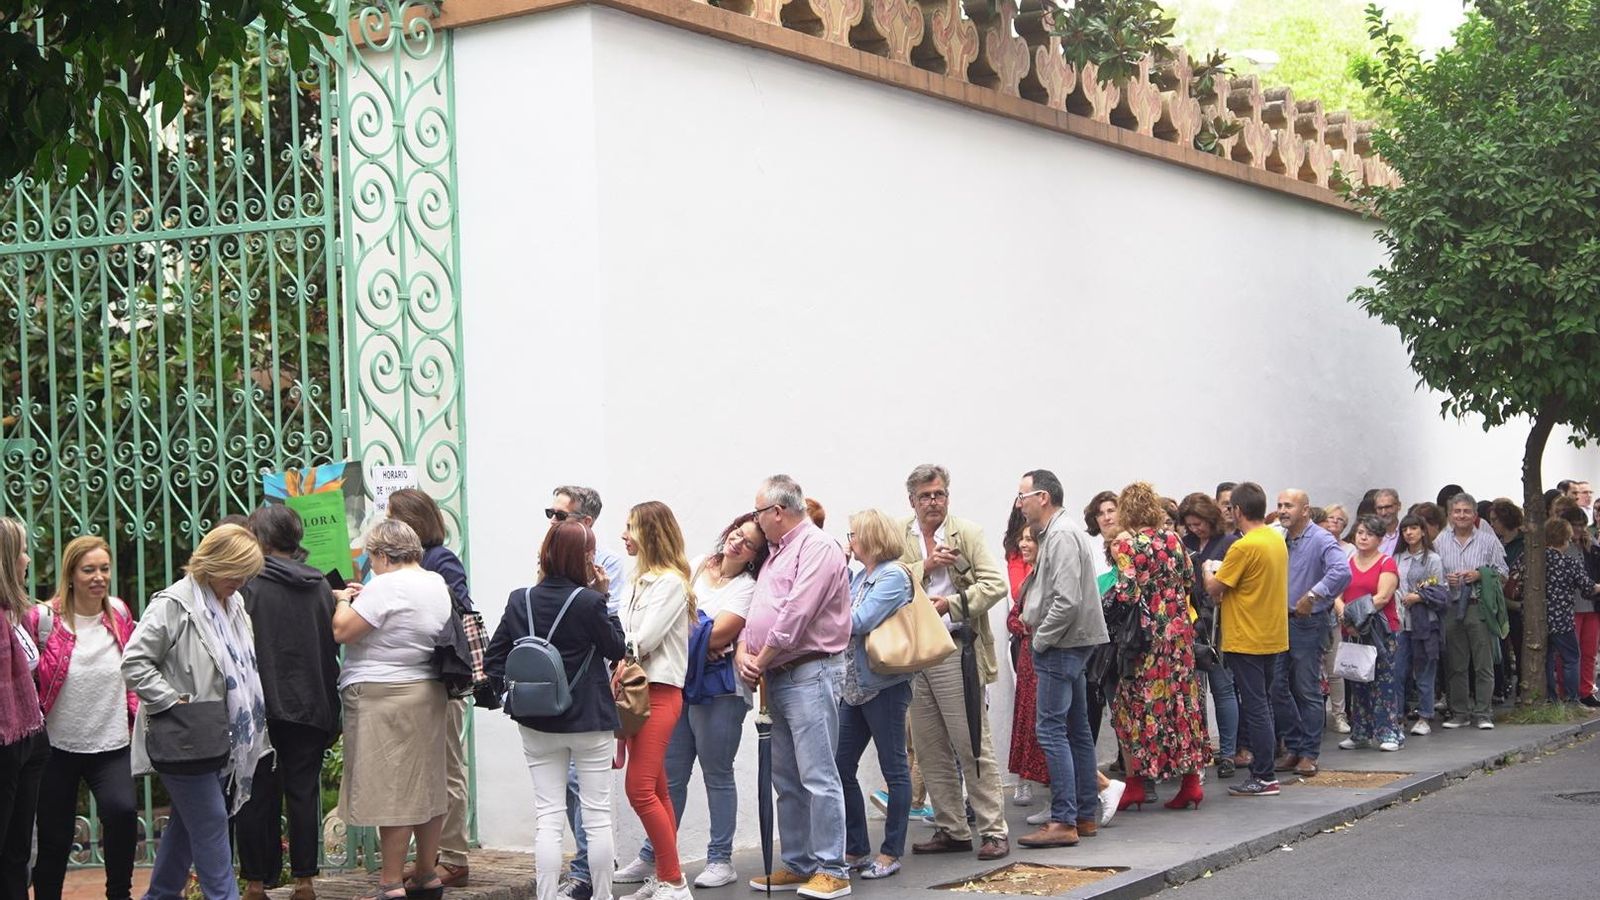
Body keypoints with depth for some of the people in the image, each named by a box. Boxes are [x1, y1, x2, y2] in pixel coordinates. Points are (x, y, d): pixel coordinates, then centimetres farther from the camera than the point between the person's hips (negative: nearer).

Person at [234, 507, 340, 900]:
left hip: (262, 706, -4)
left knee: (257, 794, 4)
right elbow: (334, 647, 8)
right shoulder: (320, 585, 5)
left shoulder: (250, 585, -10)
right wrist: (330, 712, 14)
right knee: (304, 792, 8)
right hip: (310, 706, 4)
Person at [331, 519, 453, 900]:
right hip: (429, 693, 9)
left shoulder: (386, 587, -16)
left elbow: (343, 631, -16)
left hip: (383, 697, -9)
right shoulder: (438, 584, 11)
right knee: (427, 785, 13)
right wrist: (360, 601, 18)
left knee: (391, 790, -6)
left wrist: (343, 601, 2)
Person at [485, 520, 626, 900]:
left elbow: (493, 659, 0)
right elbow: (618, 649, -1)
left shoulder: (520, 601, -2)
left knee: (547, 817, 6)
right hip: (590, 721, -3)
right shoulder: (589, 602, -15)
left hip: (537, 725, 4)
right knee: (597, 815, 7)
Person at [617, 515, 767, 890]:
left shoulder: (746, 589, -7)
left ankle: (721, 860, 12)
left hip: (718, 691, -6)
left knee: (717, 775, 3)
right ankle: (653, 856, 17)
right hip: (679, 684, 6)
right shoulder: (697, 566, 11)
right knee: (670, 775, 10)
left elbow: (716, 636, -17)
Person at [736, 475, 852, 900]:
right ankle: (798, 865, 20)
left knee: (817, 777, -10)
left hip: (810, 674, -10)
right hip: (777, 678, 10)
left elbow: (796, 614, -18)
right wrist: (743, 653, 0)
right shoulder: (776, 553, 21)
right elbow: (757, 610, 19)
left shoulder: (817, 547, -10)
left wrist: (762, 659, -10)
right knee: (787, 780, 13)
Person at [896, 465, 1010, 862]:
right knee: (930, 750, 9)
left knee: (973, 744, -3)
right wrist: (925, 567, -13)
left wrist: (952, 603, -15)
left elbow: (996, 584, -7)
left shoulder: (967, 534, 1)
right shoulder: (897, 538, 9)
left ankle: (993, 829, 2)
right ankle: (951, 829, 19)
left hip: (955, 651, -4)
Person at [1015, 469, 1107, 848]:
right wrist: (1035, 628, 13)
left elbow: (1067, 600, -23)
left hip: (1061, 646, -11)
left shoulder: (1062, 536, -15)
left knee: (1051, 728, -10)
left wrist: (1040, 640, -15)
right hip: (1069, 645, 11)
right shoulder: (1055, 534, 17)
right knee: (1076, 729, 13)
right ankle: (1085, 815, 19)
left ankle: (1063, 822, -11)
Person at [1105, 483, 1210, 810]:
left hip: (1145, 634, -5)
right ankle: (1191, 781, 10)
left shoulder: (1124, 542, -10)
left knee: (1135, 704, 5)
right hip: (1179, 630, 5)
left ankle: (1135, 784, 5)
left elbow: (1127, 591, -17)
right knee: (1181, 701, 10)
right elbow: (1189, 583, 10)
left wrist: (1106, 602, 1)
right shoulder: (1172, 538, 6)